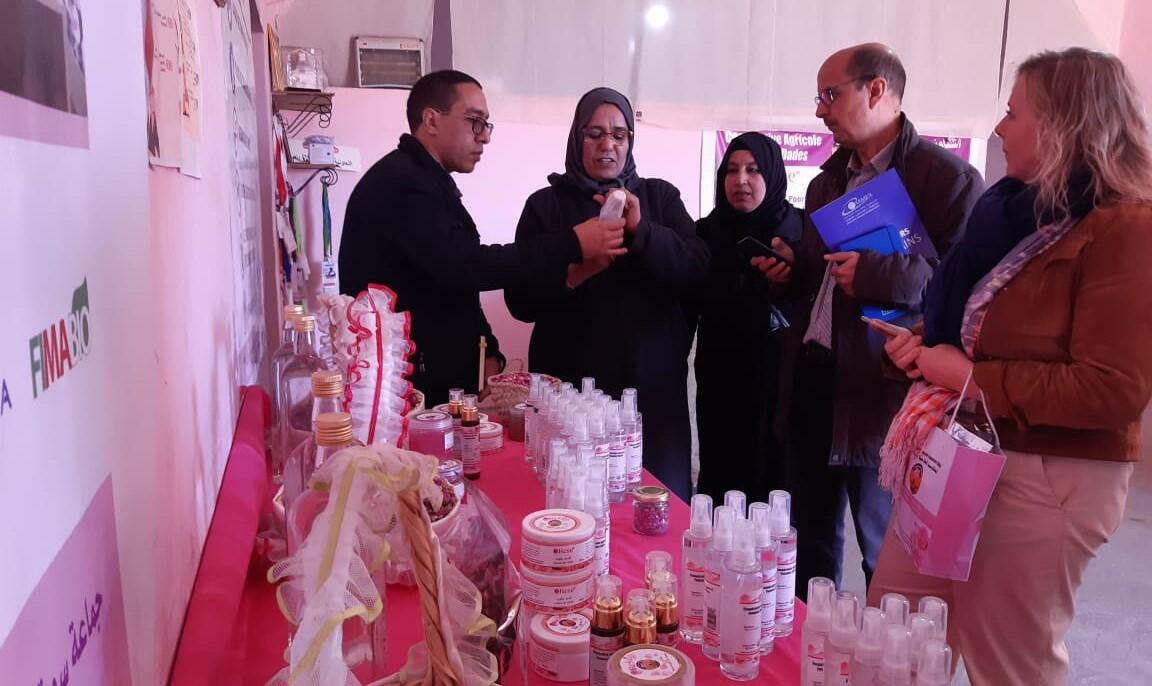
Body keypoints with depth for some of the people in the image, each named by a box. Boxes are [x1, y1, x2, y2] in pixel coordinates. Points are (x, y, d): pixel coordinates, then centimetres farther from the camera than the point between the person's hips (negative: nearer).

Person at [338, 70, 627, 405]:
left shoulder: (427, 182, 18)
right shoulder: (399, 183, -14)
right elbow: (464, 267, -25)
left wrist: (488, 353, 5)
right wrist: (572, 246, -23)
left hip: (439, 380, 9)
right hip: (407, 386, -9)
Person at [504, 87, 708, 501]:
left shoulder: (660, 196, 9)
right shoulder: (546, 205, 5)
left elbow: (696, 268, -3)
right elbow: (520, 301, -1)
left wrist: (641, 230, -17)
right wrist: (572, 273, -19)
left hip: (652, 379, 1)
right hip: (571, 383, -1)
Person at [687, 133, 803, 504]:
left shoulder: (800, 229, -1)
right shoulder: (707, 232, 5)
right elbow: (688, 306, 7)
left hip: (782, 382, -2)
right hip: (722, 384, 2)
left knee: (776, 481, 3)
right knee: (720, 484, 5)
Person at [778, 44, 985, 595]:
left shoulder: (947, 177, -8)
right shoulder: (827, 181, 17)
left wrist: (879, 274, -24)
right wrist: (786, 270, 7)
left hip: (882, 390, -7)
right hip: (813, 380, 8)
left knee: (885, 557, 6)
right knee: (811, 545, 17)